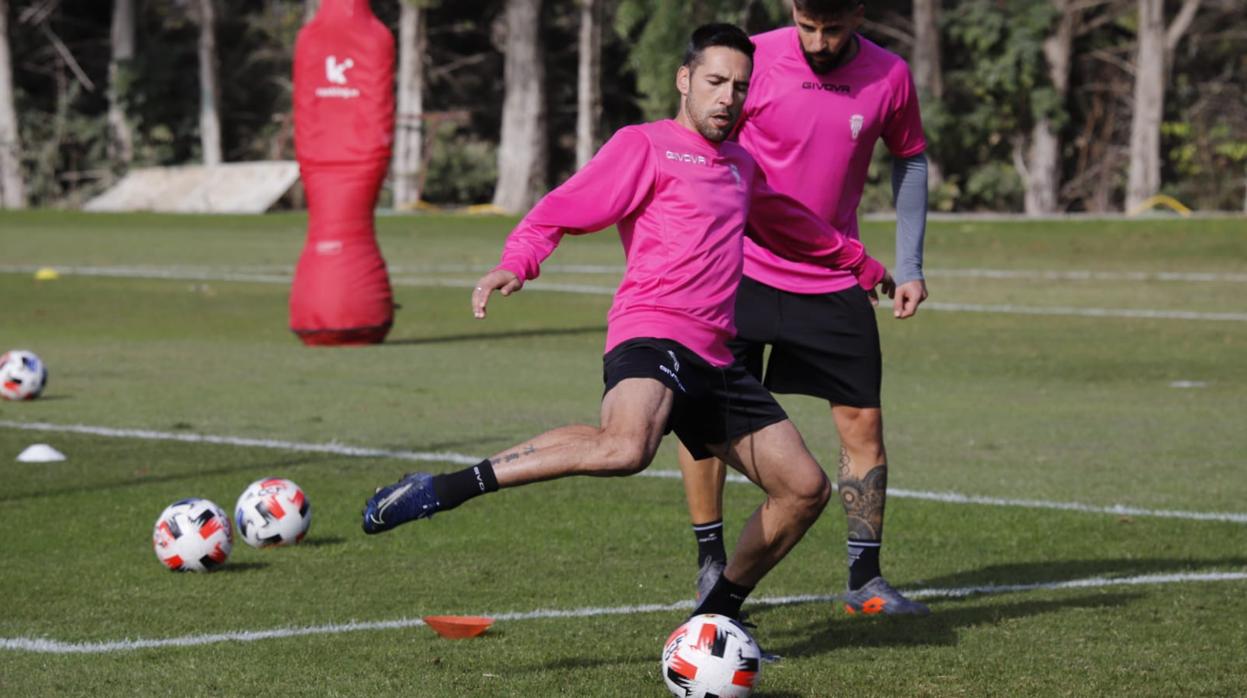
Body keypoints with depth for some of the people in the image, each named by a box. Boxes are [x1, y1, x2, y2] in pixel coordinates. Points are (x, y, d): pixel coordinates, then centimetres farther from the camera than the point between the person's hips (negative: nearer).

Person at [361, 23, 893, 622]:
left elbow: (792, 224, 45)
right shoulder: (645, 146, 2)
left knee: (806, 489, 4)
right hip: (651, 333, -8)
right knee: (624, 448, -39)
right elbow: (562, 211, -6)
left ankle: (717, 616, 20)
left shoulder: (740, 166, 25)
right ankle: (439, 491, -31)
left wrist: (861, 264, 58)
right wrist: (516, 264, -25)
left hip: (713, 359, 8)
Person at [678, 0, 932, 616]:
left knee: (862, 421, -1)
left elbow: (910, 160, 10)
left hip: (834, 282, 2)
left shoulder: (889, 77, -6)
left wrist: (909, 266, 6)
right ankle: (710, 564, 11)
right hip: (741, 270, -2)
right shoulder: (756, 60, -12)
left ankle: (865, 580, 10)